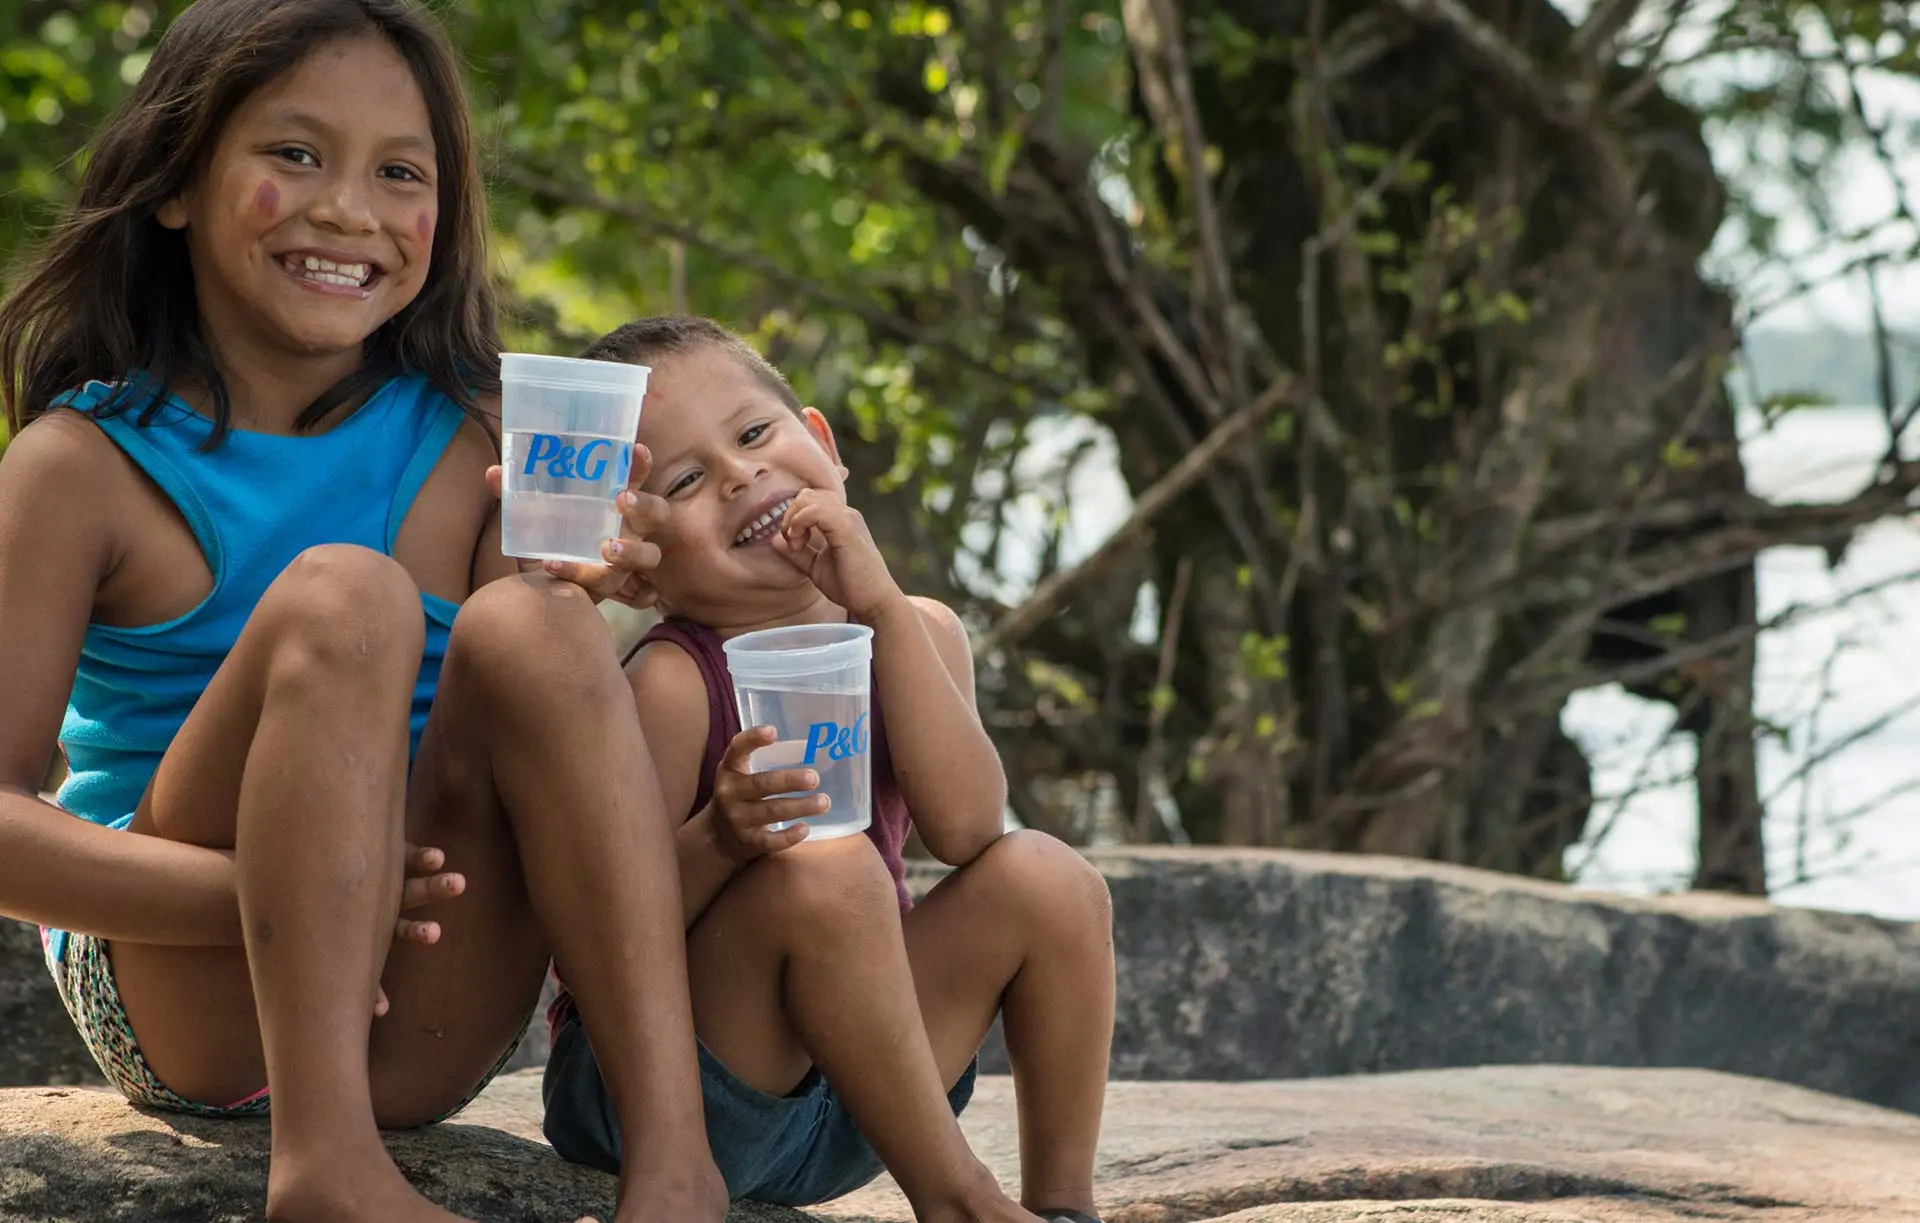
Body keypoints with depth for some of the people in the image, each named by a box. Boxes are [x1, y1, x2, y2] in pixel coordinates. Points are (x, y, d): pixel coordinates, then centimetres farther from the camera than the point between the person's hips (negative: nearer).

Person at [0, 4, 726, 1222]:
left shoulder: (470, 446, 3)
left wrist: (577, 614, -20)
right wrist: (261, 891, -26)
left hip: (423, 1038, 3)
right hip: (182, 1016, -3)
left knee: (522, 623, -21)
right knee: (343, 596, -25)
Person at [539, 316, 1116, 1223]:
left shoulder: (914, 634, 2)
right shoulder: (672, 683, -16)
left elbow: (963, 828, -17)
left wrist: (884, 607, -21)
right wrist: (720, 841, -38)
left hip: (841, 1100, 6)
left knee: (1049, 881, -10)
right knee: (824, 869, -30)